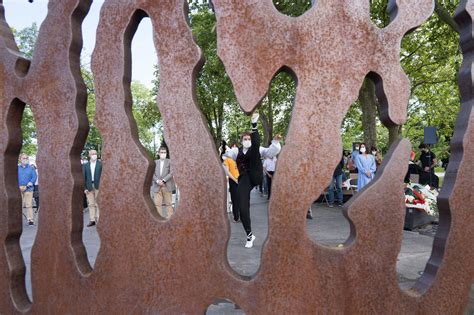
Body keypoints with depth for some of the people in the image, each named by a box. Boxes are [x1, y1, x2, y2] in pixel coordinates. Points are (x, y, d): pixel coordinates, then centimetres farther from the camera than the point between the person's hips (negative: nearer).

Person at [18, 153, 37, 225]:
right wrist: (19, 187, -9)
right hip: (19, 189, 2)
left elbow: (34, 178, -1)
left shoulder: (31, 168, 6)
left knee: (29, 205, -5)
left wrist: (27, 186, -12)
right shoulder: (17, 168, 10)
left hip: (28, 189, -2)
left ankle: (30, 220, -3)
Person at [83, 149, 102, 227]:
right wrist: (85, 188, 0)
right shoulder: (85, 165, 10)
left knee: (97, 203, 0)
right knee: (91, 204, 3)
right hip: (89, 186, 2)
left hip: (98, 186, -2)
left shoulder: (100, 164, 4)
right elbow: (84, 177, 8)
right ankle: (92, 220, 7)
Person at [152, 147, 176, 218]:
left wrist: (163, 180, -14)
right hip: (157, 186, 3)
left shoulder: (169, 162, 5)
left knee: (168, 203, -2)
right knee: (157, 204, 0)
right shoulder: (155, 162, 14)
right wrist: (157, 181, -11)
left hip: (167, 186, -2)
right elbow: (153, 174, 7)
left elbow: (171, 173, -5)